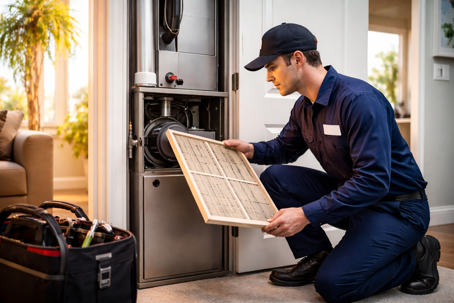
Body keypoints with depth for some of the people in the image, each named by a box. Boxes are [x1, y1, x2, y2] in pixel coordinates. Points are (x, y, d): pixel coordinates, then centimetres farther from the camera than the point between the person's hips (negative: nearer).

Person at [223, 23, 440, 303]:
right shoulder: (304, 107, 2)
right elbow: (285, 148, 19)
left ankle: (415, 256, 2)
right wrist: (251, 149, -4)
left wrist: (306, 214, -33)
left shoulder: (358, 99, -26)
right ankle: (318, 256, 6)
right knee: (274, 177, -5)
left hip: (396, 207, -8)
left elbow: (373, 181, -30)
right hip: (351, 196, 8)